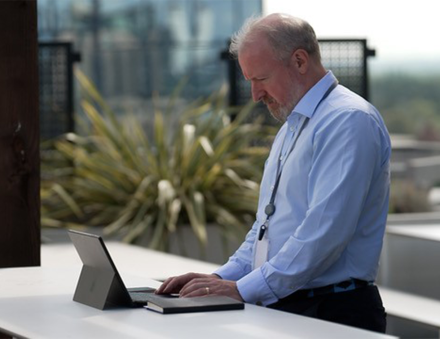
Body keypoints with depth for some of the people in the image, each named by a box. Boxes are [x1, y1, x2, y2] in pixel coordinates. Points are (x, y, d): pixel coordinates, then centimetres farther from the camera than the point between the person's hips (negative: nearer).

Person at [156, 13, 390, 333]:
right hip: (279, 310, 8)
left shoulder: (349, 121, -10)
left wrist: (243, 289, -17)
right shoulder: (291, 128, 21)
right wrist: (222, 279, 11)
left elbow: (324, 230, -20)